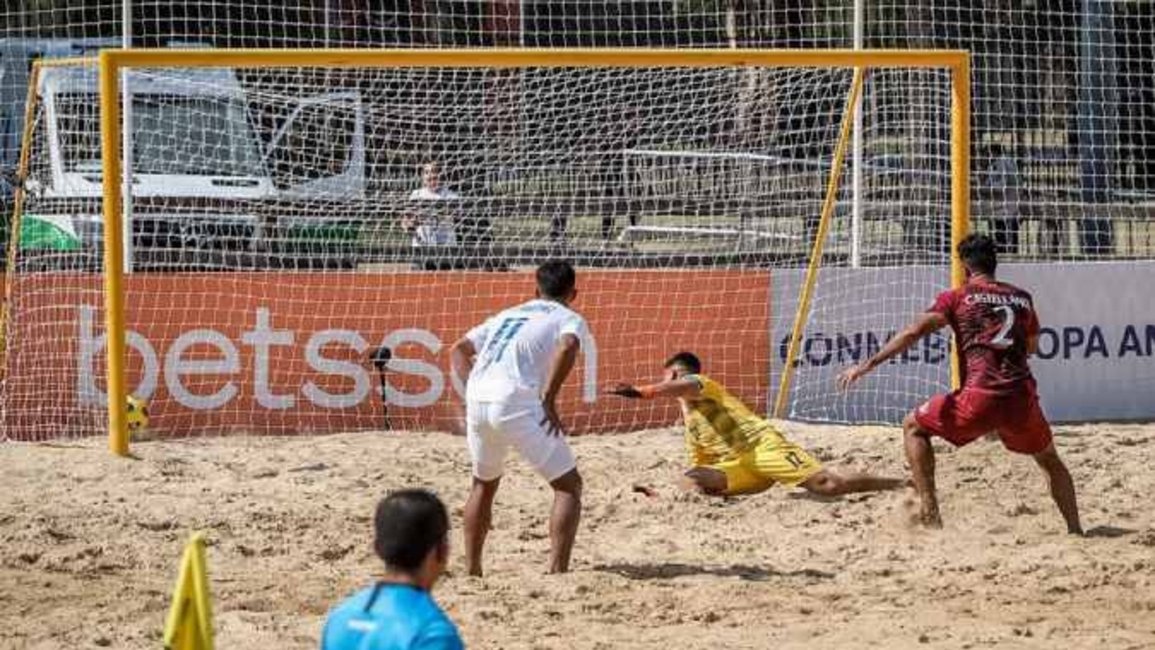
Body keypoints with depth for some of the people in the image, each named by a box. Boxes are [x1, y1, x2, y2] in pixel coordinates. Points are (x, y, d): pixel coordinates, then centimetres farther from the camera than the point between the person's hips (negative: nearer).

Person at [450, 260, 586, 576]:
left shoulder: (508, 315, 30)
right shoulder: (569, 319, 11)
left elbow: (459, 350, 27)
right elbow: (567, 346, -13)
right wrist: (549, 400, -11)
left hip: (477, 400, 6)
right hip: (517, 403, -6)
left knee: (484, 484, 28)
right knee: (568, 485, 5)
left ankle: (471, 568, 30)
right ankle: (557, 570, -7)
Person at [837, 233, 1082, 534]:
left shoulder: (958, 297, 9)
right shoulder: (1022, 298, 20)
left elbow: (914, 332, -3)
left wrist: (867, 365, -4)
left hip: (980, 396, -4)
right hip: (1022, 397, 4)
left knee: (913, 427, 17)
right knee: (1050, 460, 30)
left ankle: (930, 513, 5)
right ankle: (1075, 529, 20)